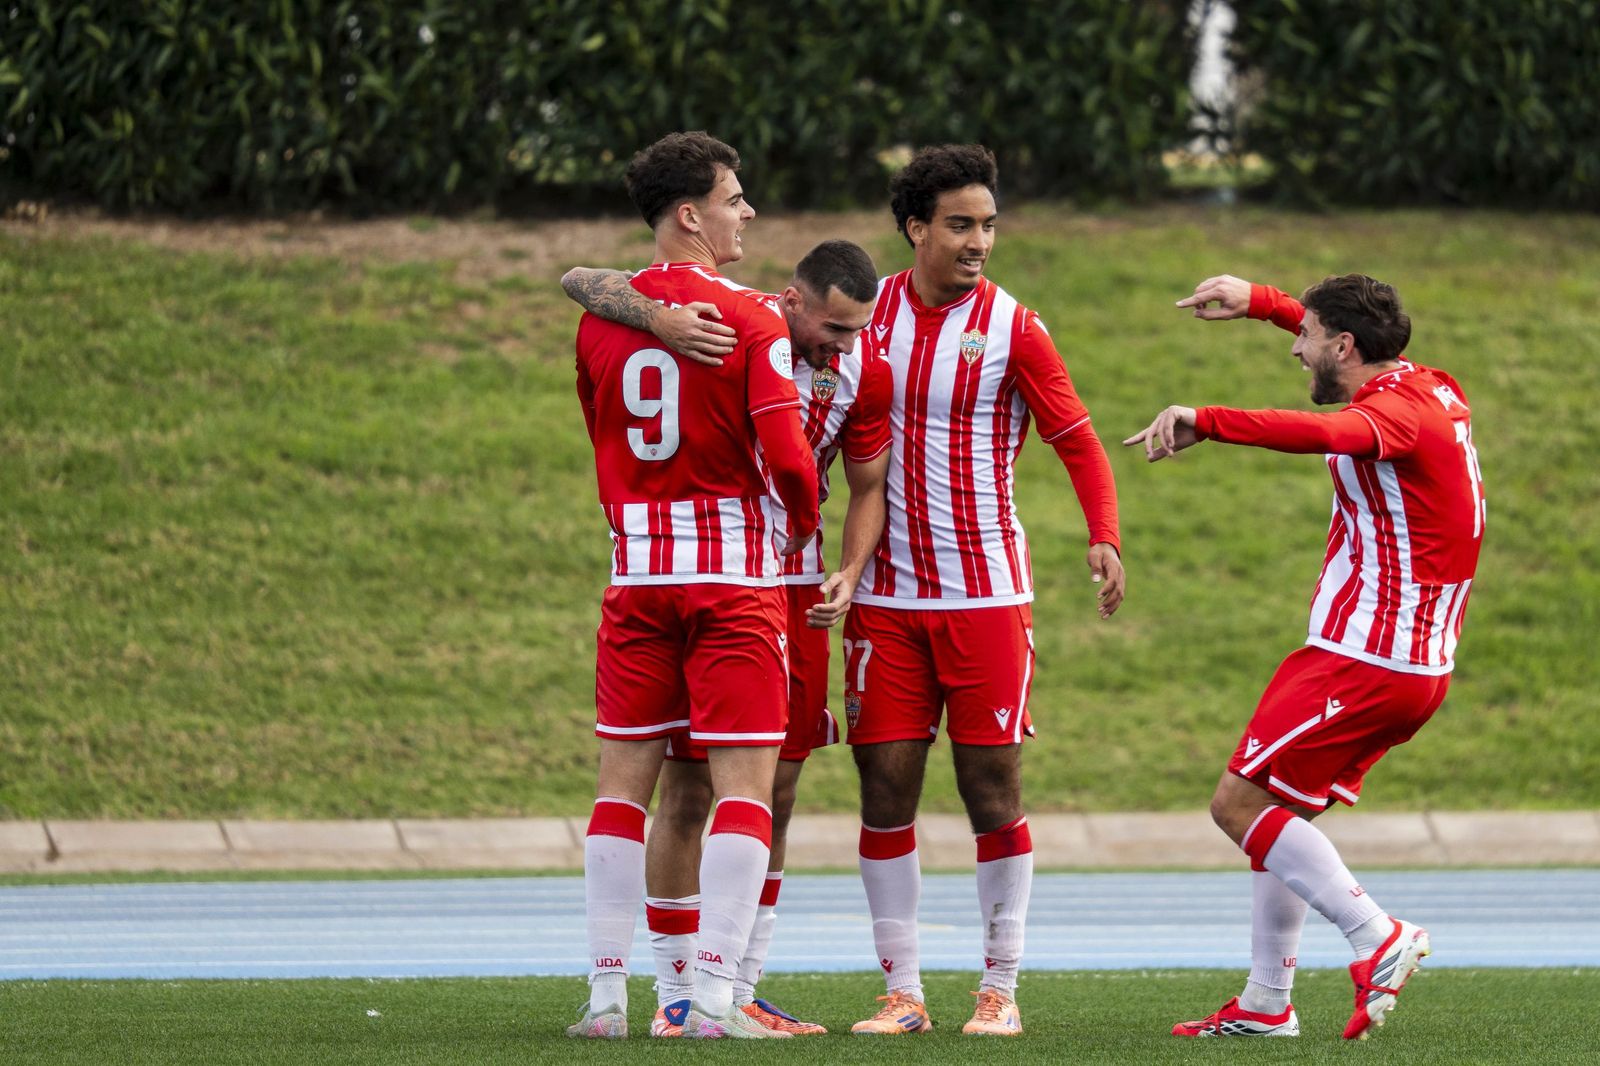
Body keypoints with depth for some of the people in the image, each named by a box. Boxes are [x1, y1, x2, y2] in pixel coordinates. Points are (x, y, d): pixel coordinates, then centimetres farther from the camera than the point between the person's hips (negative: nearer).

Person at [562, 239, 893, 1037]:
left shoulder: (865, 372, -3)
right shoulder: (723, 324, -15)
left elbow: (867, 487, 9)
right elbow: (580, 281, -19)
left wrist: (850, 573, -9)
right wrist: (660, 319, -38)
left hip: (791, 588, 5)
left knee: (777, 794, 6)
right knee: (688, 792, -3)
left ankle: (739, 991, 14)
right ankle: (676, 996, 3)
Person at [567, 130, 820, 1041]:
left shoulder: (598, 321, 5)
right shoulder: (752, 319, -9)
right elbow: (786, 455, -15)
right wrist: (804, 523, 5)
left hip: (636, 570, 4)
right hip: (737, 570, -4)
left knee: (625, 783, 8)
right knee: (745, 784, -1)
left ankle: (607, 994, 6)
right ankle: (716, 995, -8)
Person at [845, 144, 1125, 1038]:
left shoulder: (1012, 329, -4)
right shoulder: (870, 311, 3)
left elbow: (1079, 442, -2)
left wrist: (1105, 537, -17)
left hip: (986, 591, -2)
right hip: (888, 593, 3)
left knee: (993, 788, -2)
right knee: (886, 787, -1)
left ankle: (1001, 989, 6)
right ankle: (903, 992, 5)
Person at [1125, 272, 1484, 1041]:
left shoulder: (1397, 412, -18)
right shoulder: (1433, 390, 11)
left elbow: (1325, 433, -41)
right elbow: (1370, 347, 34)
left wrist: (1206, 422, -50)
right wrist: (1260, 302, 37)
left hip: (1364, 661, -10)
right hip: (1415, 663, 10)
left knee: (1240, 803, -8)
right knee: (1275, 813, 15)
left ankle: (1378, 939, -11)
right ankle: (1266, 1004, 17)